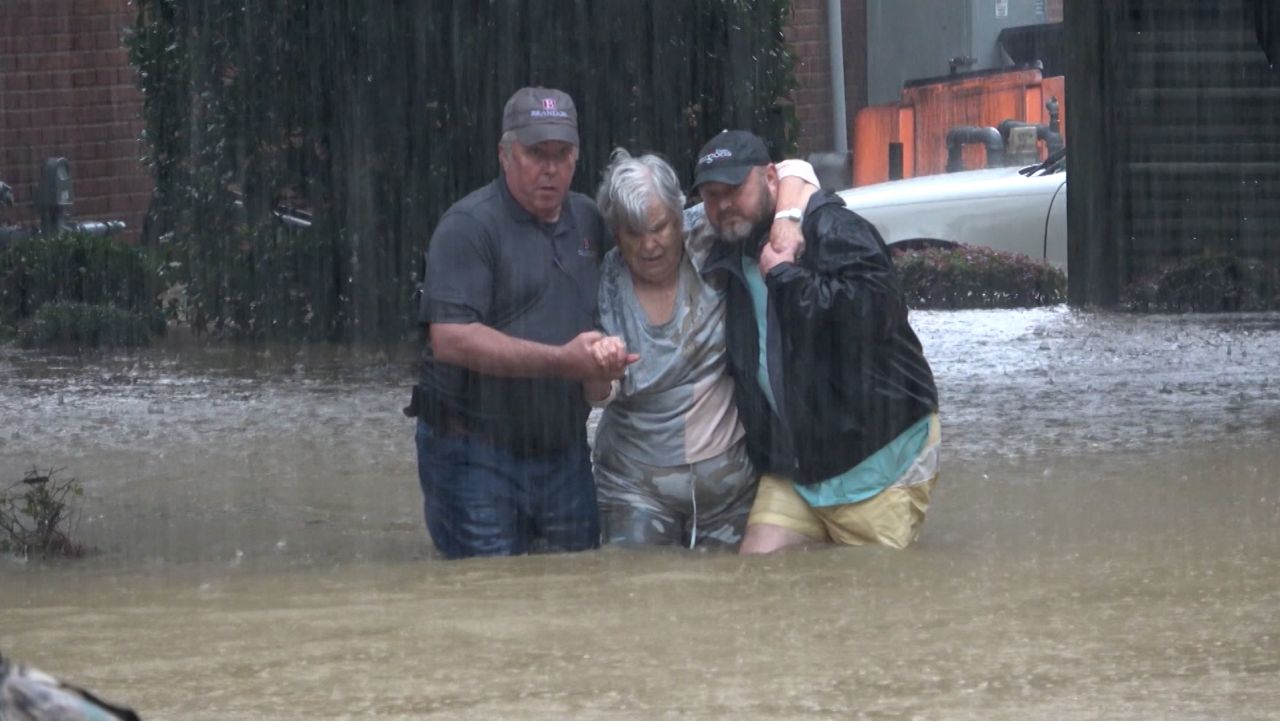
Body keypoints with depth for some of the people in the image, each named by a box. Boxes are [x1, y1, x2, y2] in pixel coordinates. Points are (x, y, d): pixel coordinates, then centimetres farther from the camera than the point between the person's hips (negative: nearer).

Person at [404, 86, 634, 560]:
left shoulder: (588, 223, 13)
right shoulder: (469, 227, -9)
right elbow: (450, 340, -20)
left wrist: (606, 361, 7)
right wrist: (561, 361, -25)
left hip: (564, 452, 6)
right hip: (476, 452, -6)